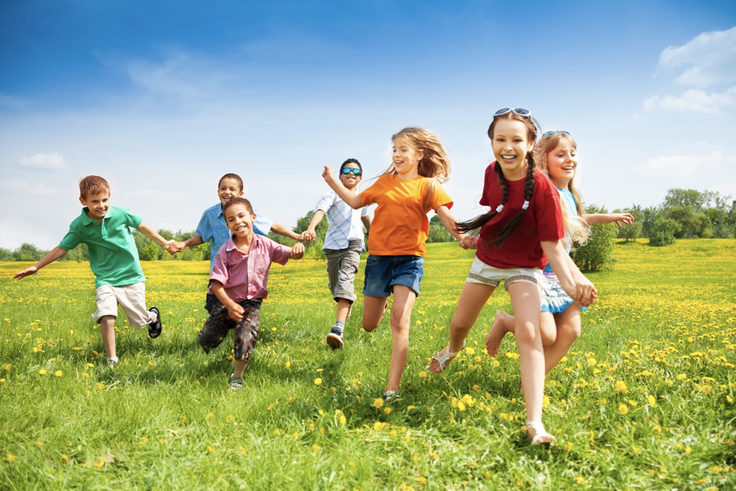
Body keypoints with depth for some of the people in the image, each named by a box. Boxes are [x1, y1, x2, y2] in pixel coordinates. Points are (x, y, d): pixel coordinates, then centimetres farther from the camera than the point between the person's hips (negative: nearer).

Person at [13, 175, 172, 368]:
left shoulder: (121, 213, -10)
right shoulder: (80, 226, -8)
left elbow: (142, 226, 4)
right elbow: (62, 248, -1)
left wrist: (164, 243, 12)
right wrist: (36, 266, -3)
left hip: (131, 277, 0)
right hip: (105, 279, 0)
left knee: (140, 321, 8)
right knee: (106, 318, -22)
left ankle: (153, 315, 46)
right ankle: (111, 360, -4)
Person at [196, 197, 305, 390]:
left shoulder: (265, 245, -5)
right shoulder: (225, 252, -12)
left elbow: (290, 254, -3)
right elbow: (216, 283, -13)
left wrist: (297, 248, -28)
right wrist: (229, 305, -27)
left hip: (251, 302, 0)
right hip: (227, 302, 0)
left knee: (245, 341, -17)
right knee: (205, 341, -5)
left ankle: (237, 376, 10)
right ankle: (230, 325, 29)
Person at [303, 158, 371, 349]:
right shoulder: (333, 193, -1)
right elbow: (320, 209, -20)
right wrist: (311, 228, -40)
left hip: (353, 243, 1)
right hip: (334, 244, 0)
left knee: (345, 279, -22)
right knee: (335, 286, 11)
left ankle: (338, 330, -36)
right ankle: (348, 301, 50)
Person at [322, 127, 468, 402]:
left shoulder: (428, 185, 2)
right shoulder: (385, 181, 12)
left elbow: (446, 217, -9)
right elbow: (356, 202, 20)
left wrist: (463, 237, -27)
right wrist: (332, 181, 15)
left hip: (409, 259, -4)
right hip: (378, 258, 4)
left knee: (400, 321, -19)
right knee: (369, 326, 12)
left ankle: (392, 389, -17)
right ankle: (383, 302, 51)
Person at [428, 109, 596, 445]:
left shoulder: (542, 188, -26)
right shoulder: (492, 172, -10)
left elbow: (552, 245, -25)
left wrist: (571, 283, -38)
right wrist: (474, 233, -1)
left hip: (524, 267, -5)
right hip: (487, 260, 5)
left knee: (529, 333, -25)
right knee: (459, 324, 16)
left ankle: (535, 423, -28)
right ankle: (453, 350, 55)